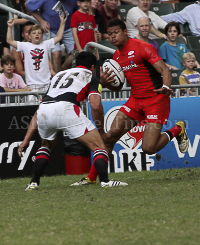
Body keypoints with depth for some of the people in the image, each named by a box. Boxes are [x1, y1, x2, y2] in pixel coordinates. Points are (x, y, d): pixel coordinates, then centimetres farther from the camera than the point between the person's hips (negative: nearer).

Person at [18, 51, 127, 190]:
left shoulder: (60, 74, 36)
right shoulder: (90, 76, 21)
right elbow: (96, 105, 2)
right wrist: (101, 130, 15)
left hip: (43, 110, 6)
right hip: (65, 109, -5)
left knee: (46, 146, 34)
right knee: (99, 146, 3)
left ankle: (34, 183, 22)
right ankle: (105, 181, -16)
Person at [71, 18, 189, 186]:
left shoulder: (142, 48, -13)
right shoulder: (117, 55, 10)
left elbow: (164, 69, -18)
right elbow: (117, 87, 18)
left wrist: (166, 87, -38)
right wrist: (105, 82, -5)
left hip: (156, 99, -7)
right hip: (136, 100, 7)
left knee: (149, 148, -16)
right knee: (111, 135, -6)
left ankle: (178, 130, 13)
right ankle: (91, 177, 2)